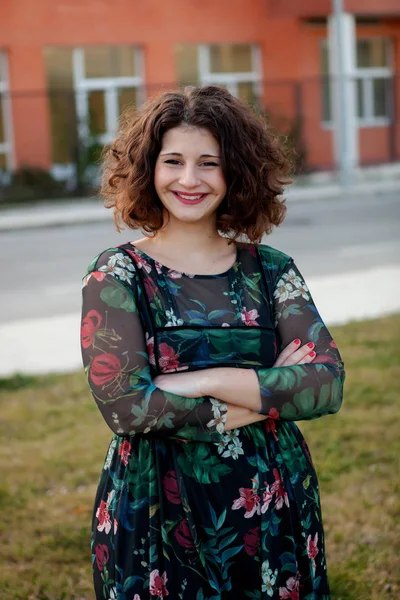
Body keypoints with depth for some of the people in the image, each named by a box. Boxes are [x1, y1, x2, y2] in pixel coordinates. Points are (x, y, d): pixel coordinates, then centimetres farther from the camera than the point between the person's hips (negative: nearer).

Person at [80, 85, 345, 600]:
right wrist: (268, 391, -13)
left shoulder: (271, 270, 2)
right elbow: (123, 405, -17)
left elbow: (328, 384, -9)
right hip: (158, 512, -2)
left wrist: (205, 382, -19)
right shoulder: (117, 274, -5)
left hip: (274, 510, 3)